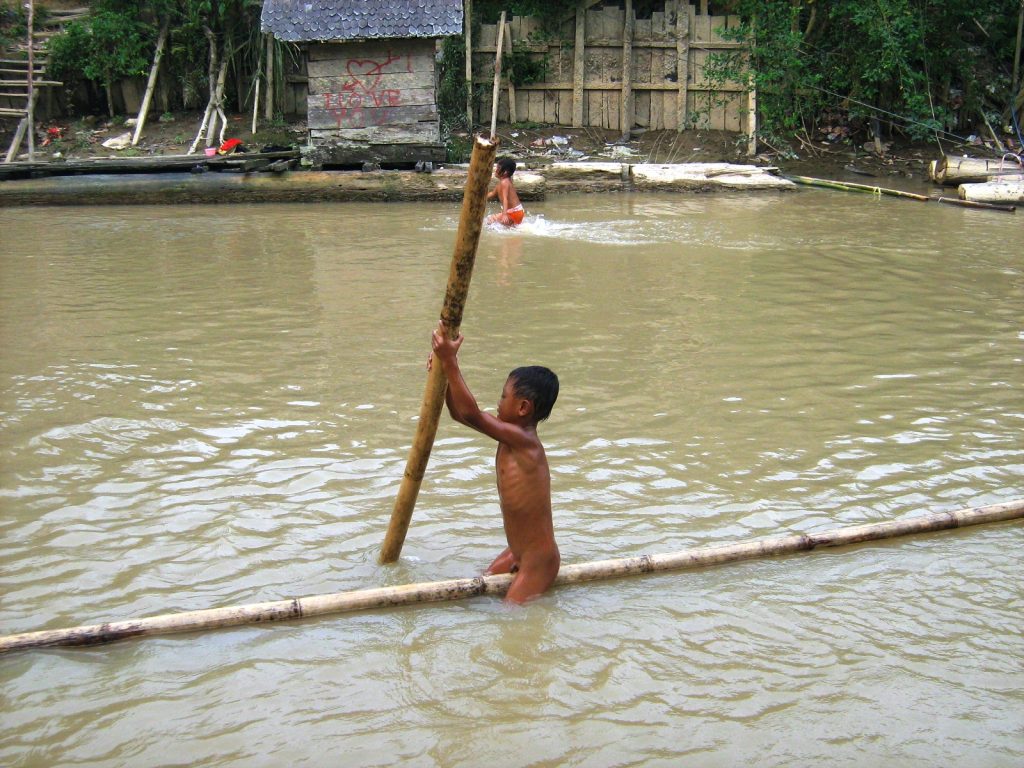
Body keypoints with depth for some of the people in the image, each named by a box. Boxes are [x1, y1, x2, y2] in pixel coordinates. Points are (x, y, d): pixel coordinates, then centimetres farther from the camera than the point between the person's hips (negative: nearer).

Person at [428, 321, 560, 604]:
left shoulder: (523, 441, -24)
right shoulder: (512, 437, 3)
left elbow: (471, 414, -32)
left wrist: (451, 362, -31)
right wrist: (444, 373, -2)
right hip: (518, 553, 10)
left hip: (538, 560, -10)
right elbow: (460, 413, 9)